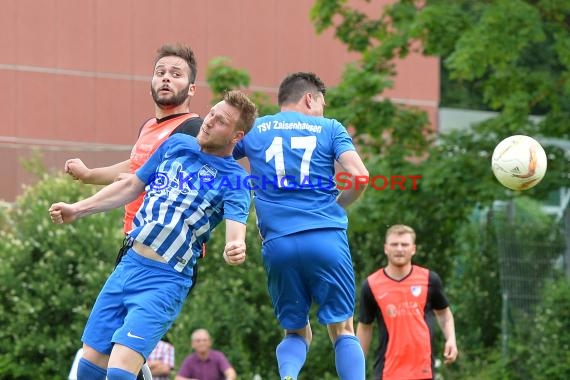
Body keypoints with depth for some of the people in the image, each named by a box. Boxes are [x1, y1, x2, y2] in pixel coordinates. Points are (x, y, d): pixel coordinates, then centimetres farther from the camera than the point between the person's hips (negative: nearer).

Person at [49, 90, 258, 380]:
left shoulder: (234, 179, -8)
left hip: (165, 281, -6)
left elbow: (236, 230, -23)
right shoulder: (176, 144, 8)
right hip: (128, 265, 6)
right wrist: (78, 209, 18)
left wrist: (235, 249, -47)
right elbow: (132, 185, 20)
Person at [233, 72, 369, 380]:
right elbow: (359, 175, -2)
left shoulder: (252, 130, 17)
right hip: (327, 238, -2)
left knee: (295, 332, 14)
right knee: (342, 329, 8)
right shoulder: (329, 128, 11)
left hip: (277, 243, 2)